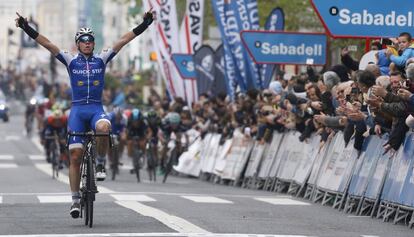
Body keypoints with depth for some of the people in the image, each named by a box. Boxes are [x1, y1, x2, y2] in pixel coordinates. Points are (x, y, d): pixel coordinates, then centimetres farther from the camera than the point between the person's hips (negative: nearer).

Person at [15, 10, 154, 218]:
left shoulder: (101, 60, 8)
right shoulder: (71, 61, 6)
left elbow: (123, 40, 2)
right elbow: (47, 44, -2)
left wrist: (144, 24, -5)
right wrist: (27, 29, -11)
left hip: (96, 108, 0)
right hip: (77, 109, 0)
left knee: (104, 128, -36)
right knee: (75, 156, -5)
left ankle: (100, 163, -10)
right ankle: (75, 199, 4)